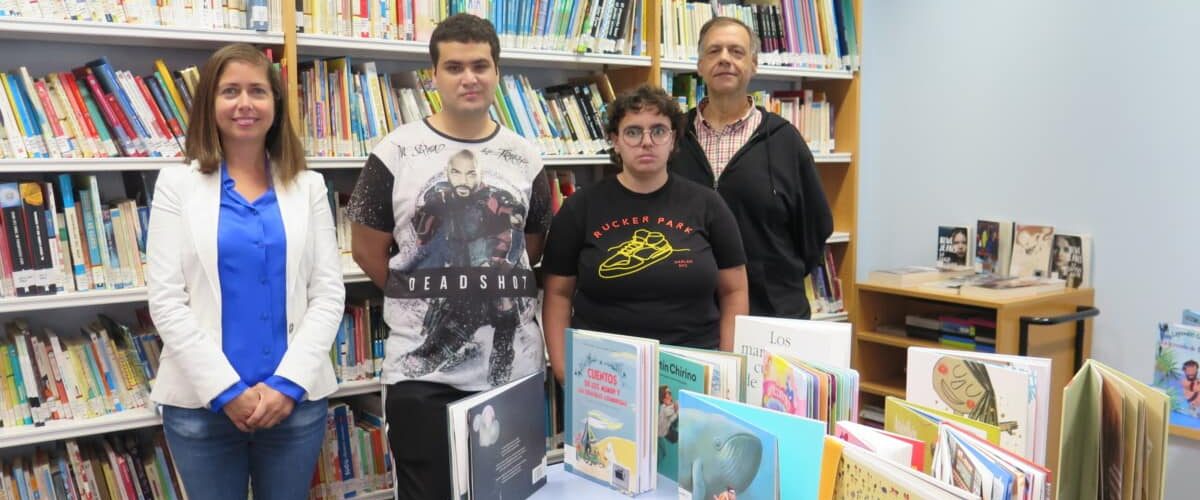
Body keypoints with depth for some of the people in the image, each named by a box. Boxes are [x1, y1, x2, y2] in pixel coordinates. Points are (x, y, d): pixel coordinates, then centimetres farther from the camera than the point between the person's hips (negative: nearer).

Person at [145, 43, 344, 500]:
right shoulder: (178, 183, 2)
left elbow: (328, 294, 1)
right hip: (201, 402, -1)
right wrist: (225, 388, -11)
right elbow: (166, 300, -4)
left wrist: (288, 382, -9)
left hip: (296, 397, 1)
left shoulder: (308, 186, 6)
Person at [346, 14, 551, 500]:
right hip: (422, 371, -2)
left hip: (514, 366, 3)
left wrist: (501, 295, 7)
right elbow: (367, 248, 1)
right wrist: (422, 298, 2)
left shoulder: (525, 159, 5)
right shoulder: (396, 152, -4)